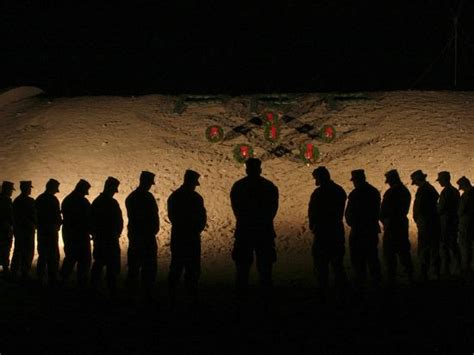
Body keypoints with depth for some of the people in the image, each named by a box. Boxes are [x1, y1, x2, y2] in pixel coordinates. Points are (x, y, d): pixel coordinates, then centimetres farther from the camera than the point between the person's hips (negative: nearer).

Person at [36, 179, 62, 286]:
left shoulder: (39, 198, 10)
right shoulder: (52, 199, -14)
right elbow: (57, 216, -15)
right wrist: (60, 222, 3)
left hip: (41, 231, 8)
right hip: (51, 231, -8)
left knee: (42, 255, 14)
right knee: (53, 257, -5)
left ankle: (40, 278, 16)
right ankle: (52, 280, -6)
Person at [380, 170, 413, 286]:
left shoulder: (390, 193, -15)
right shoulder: (406, 192, 8)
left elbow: (383, 210, -10)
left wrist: (383, 220, 8)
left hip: (391, 225, -7)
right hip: (403, 223, 7)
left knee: (389, 253, -3)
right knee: (404, 251, 14)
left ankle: (391, 279, -5)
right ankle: (410, 277, 16)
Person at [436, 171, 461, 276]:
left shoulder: (445, 192, -16)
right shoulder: (455, 191, 11)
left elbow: (441, 208, -18)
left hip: (445, 221, -8)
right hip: (454, 219, 8)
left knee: (445, 245, -4)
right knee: (453, 244, 15)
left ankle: (446, 269, -4)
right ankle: (459, 266, 16)